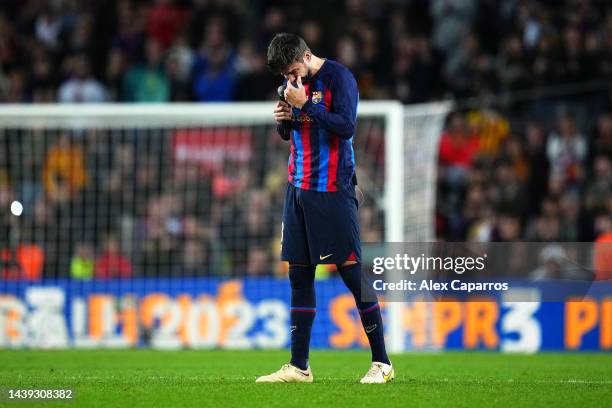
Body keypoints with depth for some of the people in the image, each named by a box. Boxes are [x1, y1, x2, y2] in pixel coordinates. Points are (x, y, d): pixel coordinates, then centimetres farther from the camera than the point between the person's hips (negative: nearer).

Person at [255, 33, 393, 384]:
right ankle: (299, 366, 11)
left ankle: (382, 362, 0)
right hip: (299, 188, 7)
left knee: (352, 270, -6)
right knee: (299, 275, 7)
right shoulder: (293, 83, 12)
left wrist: (305, 104, -19)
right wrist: (283, 120, -1)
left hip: (333, 190, -7)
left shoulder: (339, 77, -10)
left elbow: (346, 127, -19)